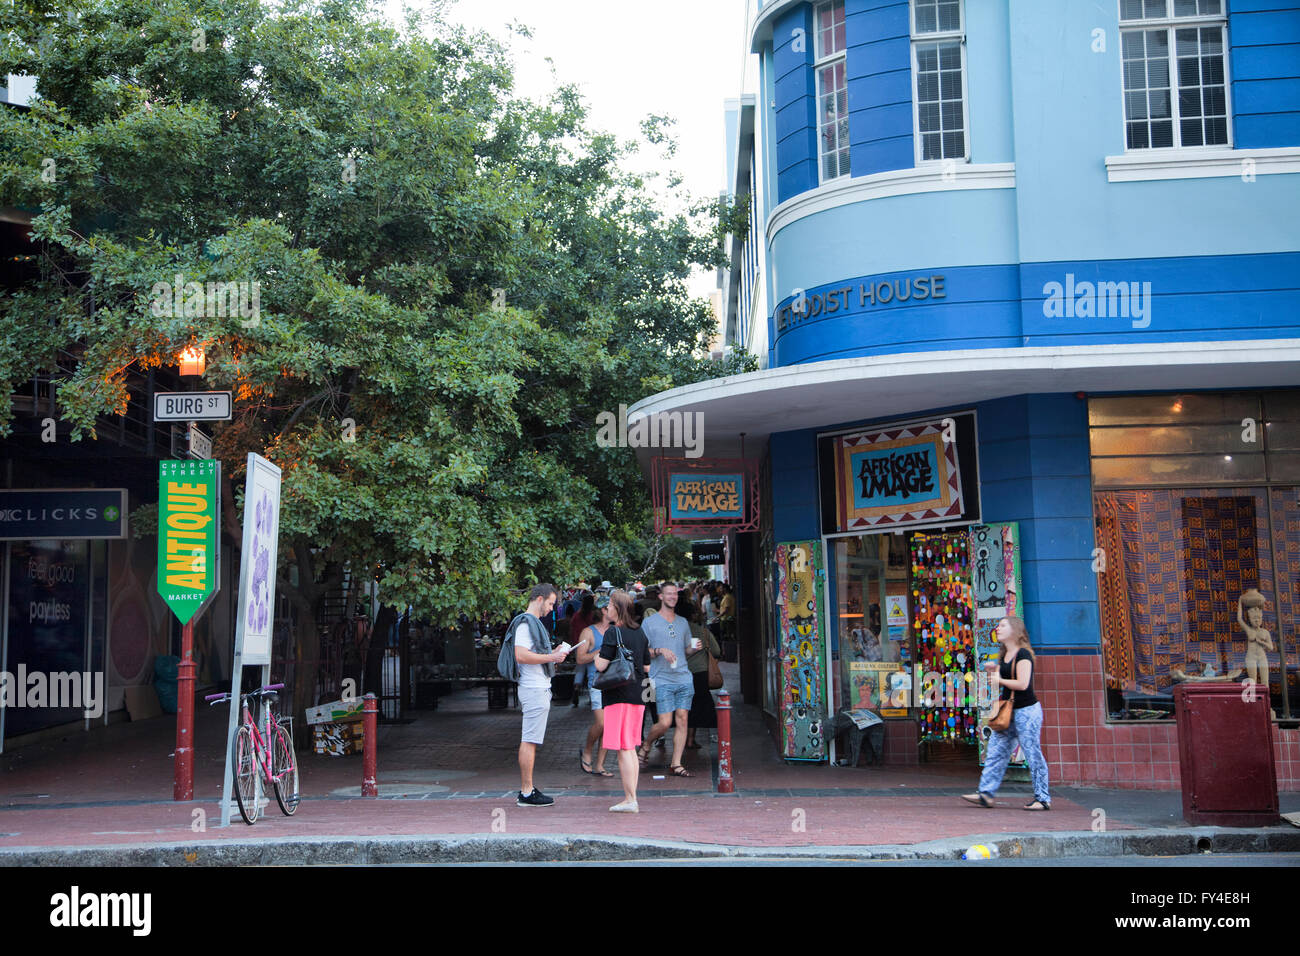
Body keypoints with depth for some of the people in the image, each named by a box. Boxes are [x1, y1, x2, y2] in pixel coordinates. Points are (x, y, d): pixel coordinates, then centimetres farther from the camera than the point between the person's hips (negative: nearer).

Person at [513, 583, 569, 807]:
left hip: (540, 689, 11)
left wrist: (555, 653, 14)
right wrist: (552, 657, -18)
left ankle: (526, 789, 17)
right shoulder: (526, 623, -13)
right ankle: (527, 793, -7)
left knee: (530, 741, 12)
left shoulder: (534, 622, 20)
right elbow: (521, 655, -23)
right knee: (530, 741, -9)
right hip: (535, 690, -11)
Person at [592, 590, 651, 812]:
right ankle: (631, 798, 15)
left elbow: (601, 666, -17)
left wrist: (597, 658, 4)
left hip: (618, 694, -7)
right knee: (631, 748, 13)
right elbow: (646, 666, 16)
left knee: (623, 749, -4)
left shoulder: (613, 632, -11)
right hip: (637, 694, 8)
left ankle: (630, 800, -4)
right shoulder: (639, 633, 11)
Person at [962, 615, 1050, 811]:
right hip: (1009, 712, 9)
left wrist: (999, 680, -10)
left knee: (1033, 755, -3)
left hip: (1027, 711, -9)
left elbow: (1022, 684, -23)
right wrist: (992, 671, 3)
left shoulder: (1023, 654, -13)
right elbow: (1001, 681, 22)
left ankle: (1043, 799, 5)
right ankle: (986, 793, 5)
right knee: (996, 751, 4)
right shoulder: (1005, 655, 15)